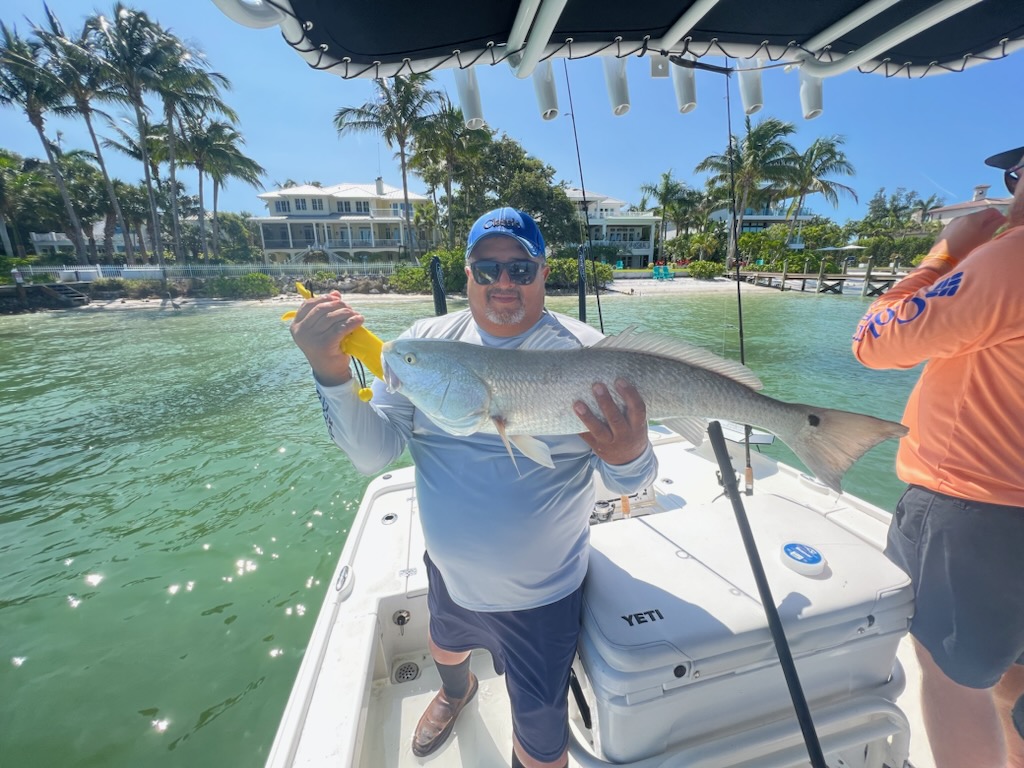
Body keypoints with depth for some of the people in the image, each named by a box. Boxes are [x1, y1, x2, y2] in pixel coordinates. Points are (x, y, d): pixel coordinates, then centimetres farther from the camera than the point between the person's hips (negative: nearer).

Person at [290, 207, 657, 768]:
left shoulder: (586, 352, -18)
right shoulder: (427, 342, -10)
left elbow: (626, 483, -16)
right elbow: (372, 453, -14)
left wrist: (629, 458, -40)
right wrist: (331, 373, -30)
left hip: (539, 593, -4)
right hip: (447, 572, 5)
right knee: (445, 646, 36)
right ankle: (455, 691, 73)